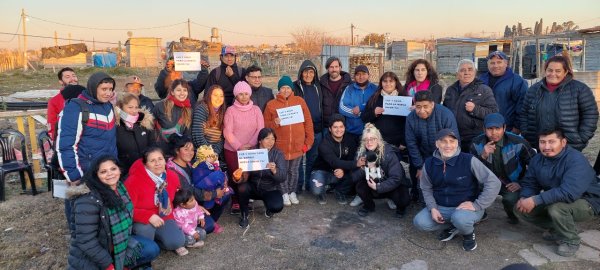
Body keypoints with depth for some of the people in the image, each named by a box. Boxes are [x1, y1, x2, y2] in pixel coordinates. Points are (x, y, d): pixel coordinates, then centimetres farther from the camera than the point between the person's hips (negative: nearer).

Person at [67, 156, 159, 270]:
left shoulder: (120, 188, -2)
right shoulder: (88, 200, -26)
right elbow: (86, 241, -26)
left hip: (117, 243, 7)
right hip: (88, 258, -7)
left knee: (152, 249, -4)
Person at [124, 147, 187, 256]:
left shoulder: (172, 176, -5)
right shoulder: (134, 181, -21)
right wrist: (149, 216, -33)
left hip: (164, 218, 2)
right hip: (141, 222, -2)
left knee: (178, 241, -23)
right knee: (146, 226, -36)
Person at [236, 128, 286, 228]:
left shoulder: (278, 154, -10)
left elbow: (283, 177, -20)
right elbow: (246, 173, -14)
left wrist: (274, 170, -42)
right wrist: (241, 177, -38)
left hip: (270, 189, -1)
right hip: (253, 187, 1)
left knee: (277, 207, -28)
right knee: (242, 188, -31)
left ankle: (268, 206, 12)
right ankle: (244, 216, -3)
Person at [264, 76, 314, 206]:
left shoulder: (300, 101, 4)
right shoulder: (271, 104, 1)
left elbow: (308, 122, 5)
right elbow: (265, 124, 5)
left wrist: (309, 140, 2)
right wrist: (274, 123, -16)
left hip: (297, 145, 1)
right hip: (280, 145, -1)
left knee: (294, 171, 13)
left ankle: (292, 192, 30)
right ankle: (284, 193, 24)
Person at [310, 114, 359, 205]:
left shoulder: (350, 139, -9)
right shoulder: (324, 144, -24)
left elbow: (352, 159, -11)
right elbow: (335, 162, -37)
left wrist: (344, 169, -32)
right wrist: (356, 163, -46)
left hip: (341, 172, 4)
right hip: (323, 171, -4)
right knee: (316, 190, -33)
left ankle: (340, 192, 4)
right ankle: (321, 192, 8)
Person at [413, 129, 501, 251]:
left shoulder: (469, 160, -17)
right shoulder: (429, 163, -4)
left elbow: (494, 182, -16)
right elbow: (426, 189, 7)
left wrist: (477, 205, -18)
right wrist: (433, 208, -8)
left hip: (466, 206, -4)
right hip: (441, 208, 4)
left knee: (460, 218, -37)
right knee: (419, 222, -17)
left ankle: (468, 233, 3)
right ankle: (452, 226, 11)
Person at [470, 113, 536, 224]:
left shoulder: (518, 142, -16)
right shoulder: (477, 143, -10)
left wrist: (522, 183, -8)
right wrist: (483, 156, -29)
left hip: (512, 183, -2)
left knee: (510, 199, -32)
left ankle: (512, 214, 9)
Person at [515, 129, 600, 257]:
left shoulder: (576, 160, -27)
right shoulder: (537, 159, -5)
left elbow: (568, 193, -38)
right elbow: (529, 183, 1)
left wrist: (535, 200, -39)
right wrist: (524, 198, -22)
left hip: (585, 203, -7)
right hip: (553, 200, 7)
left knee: (556, 208, -37)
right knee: (521, 208, -10)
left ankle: (571, 241, -7)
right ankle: (557, 229, 11)